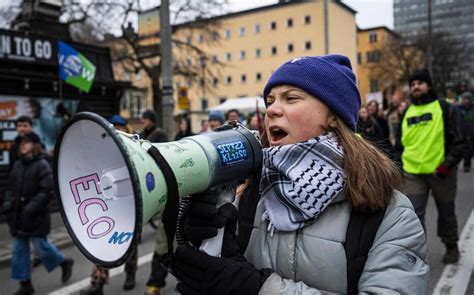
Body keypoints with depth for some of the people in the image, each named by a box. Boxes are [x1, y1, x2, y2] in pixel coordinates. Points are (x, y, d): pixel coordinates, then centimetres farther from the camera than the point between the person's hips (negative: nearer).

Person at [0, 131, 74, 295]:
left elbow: (47, 192, -17)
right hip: (18, 217, 7)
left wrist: (31, 208, -23)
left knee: (41, 247, 1)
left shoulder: (42, 165, -11)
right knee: (19, 250, 10)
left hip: (35, 217, -7)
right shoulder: (17, 164, 9)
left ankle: (65, 262, 28)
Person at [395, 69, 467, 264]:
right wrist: (399, 167, 11)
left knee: (446, 213, 15)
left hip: (440, 172, -2)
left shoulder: (445, 108, -4)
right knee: (414, 215, 0)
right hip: (413, 173, 3)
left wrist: (447, 165, -16)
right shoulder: (407, 112, 9)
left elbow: (459, 141, -7)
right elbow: (400, 143, 18)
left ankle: (451, 247, 36)